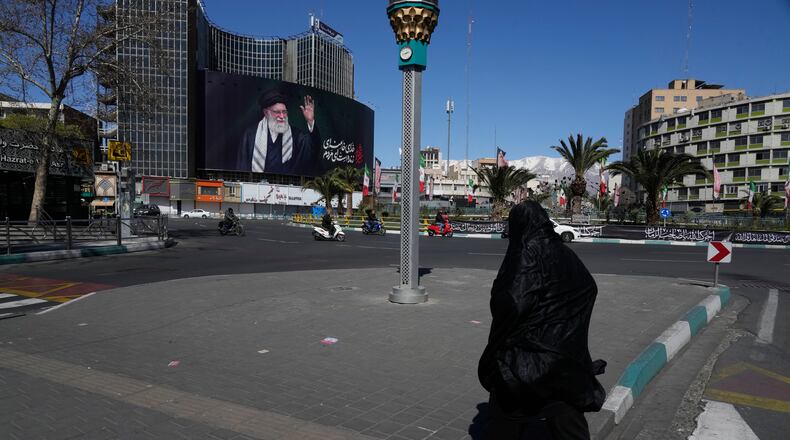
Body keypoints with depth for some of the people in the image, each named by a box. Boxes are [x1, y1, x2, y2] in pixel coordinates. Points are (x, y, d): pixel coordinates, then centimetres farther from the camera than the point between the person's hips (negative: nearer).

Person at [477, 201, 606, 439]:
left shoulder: (524, 257, -16)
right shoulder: (565, 255, 3)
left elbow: (509, 305, -23)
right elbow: (590, 288, 16)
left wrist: (493, 354, -13)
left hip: (525, 357, -5)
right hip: (566, 355, 5)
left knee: (504, 421, 15)